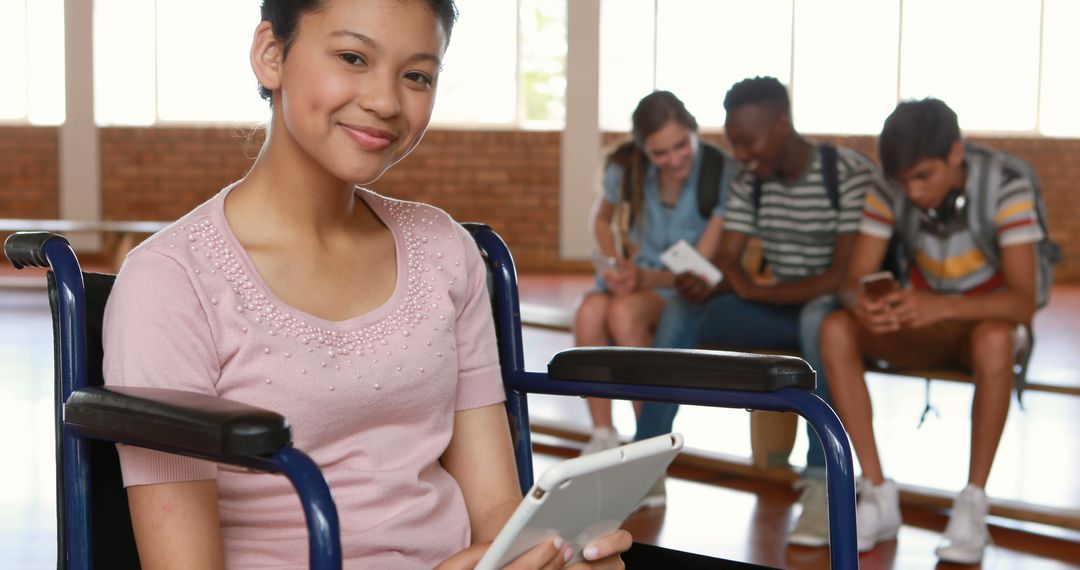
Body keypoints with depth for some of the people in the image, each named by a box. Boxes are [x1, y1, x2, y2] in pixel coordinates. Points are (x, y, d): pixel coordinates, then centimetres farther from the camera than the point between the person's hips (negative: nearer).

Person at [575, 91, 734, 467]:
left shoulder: (721, 172, -16)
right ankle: (602, 435, -20)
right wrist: (615, 262, -5)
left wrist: (645, 277, -34)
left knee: (624, 310, -36)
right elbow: (601, 219, 15)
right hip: (635, 273, 3)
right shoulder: (626, 167, -6)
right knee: (589, 313, -32)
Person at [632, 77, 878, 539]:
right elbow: (728, 262, -2)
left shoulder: (851, 176, -17)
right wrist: (705, 287, -26)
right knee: (682, 311, -15)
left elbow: (845, 276, -23)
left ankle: (822, 484, -36)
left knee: (820, 317, -40)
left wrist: (755, 290, -25)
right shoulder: (749, 182, 2)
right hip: (778, 308, 6)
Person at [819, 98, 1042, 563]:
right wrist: (861, 304, -38)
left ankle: (973, 503, -25)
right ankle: (878, 495, -22)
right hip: (922, 328, 4)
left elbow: (1023, 301, -29)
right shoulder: (890, 189, -13)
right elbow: (854, 279, -12)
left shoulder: (1004, 185, -23)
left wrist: (944, 306, -47)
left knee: (993, 340, -39)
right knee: (835, 329, -24)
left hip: (985, 320, -3)